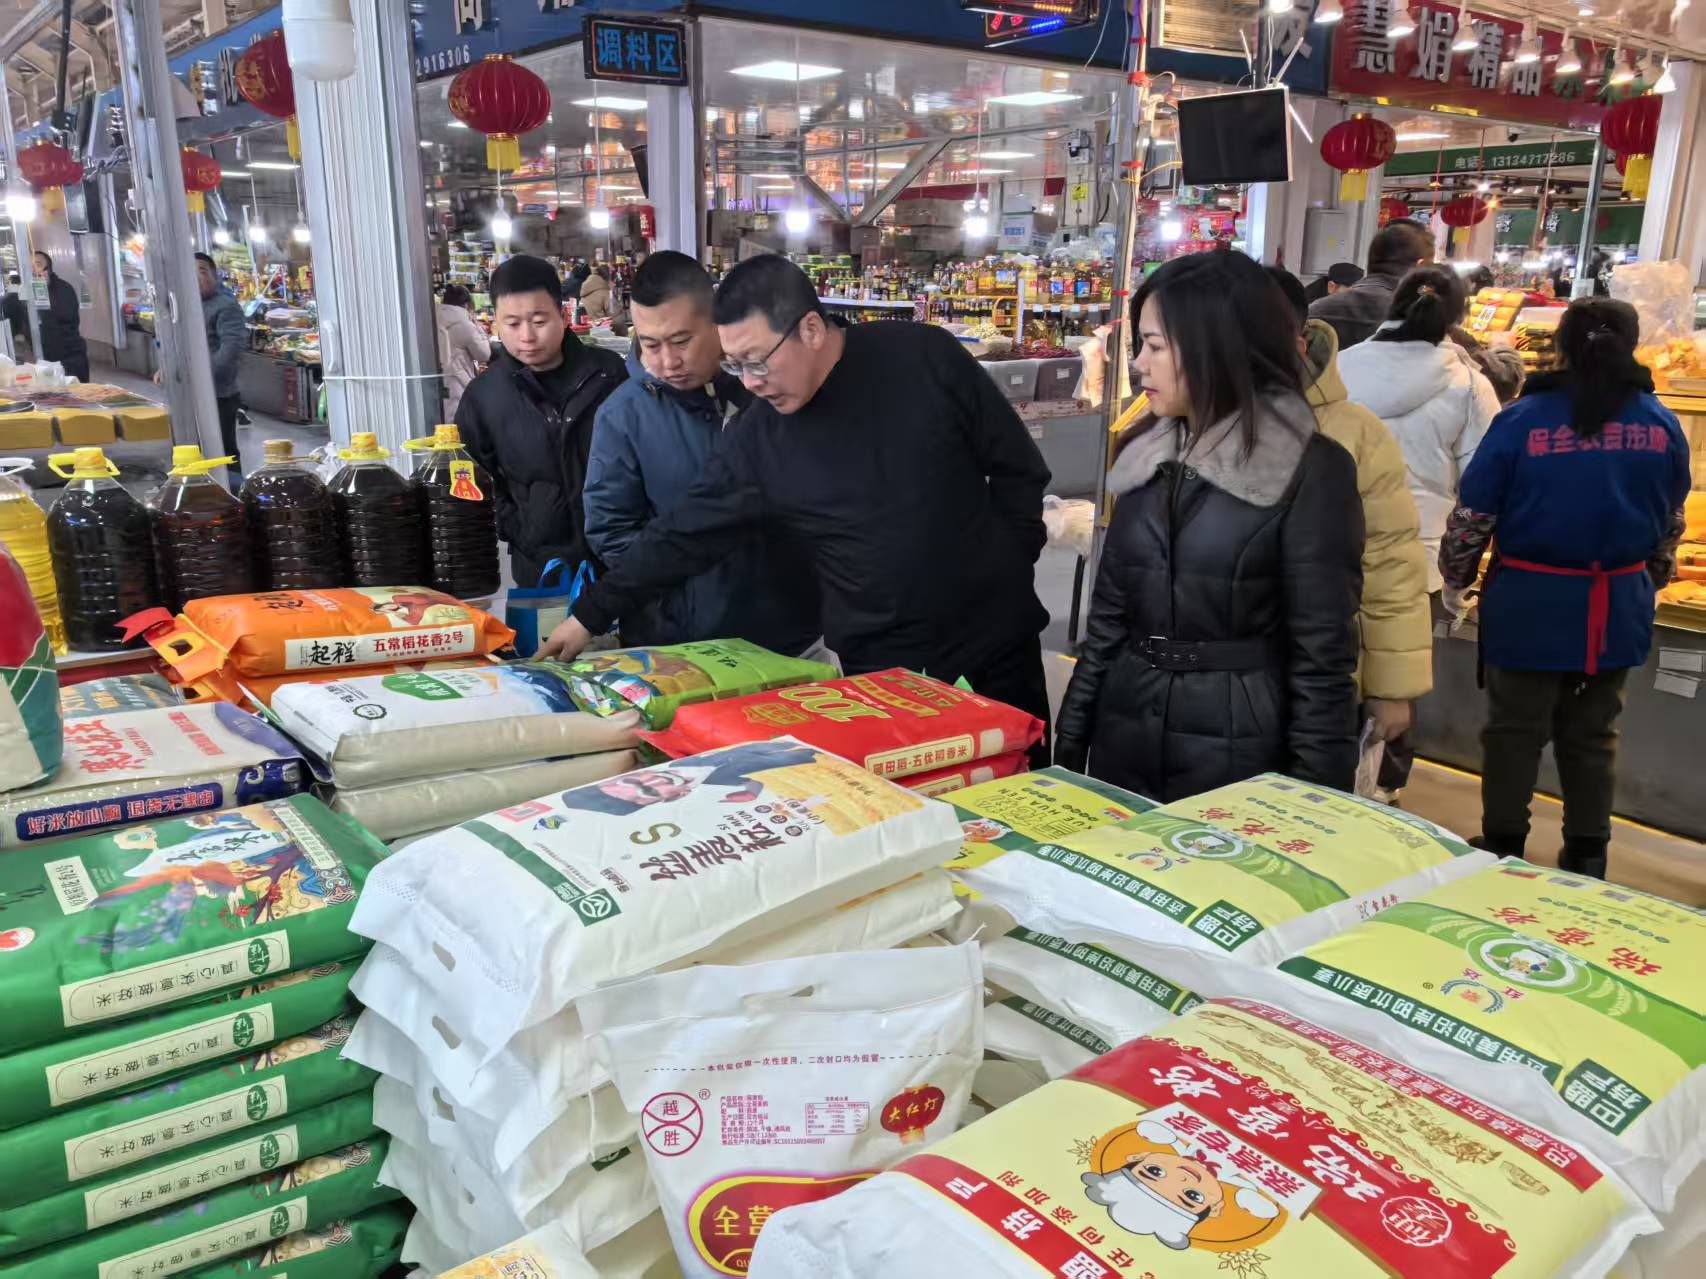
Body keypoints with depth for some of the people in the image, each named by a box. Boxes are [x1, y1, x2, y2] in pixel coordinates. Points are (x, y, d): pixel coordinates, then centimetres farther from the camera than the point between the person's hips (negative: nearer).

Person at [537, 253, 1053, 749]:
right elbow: (682, 536, 0)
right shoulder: (754, 442, -7)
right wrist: (592, 614, 0)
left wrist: (1009, 570, -2)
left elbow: (1018, 468, -1)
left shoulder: (926, 357, -10)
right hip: (880, 671, 0)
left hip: (998, 645, 0)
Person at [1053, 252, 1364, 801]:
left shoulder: (1311, 469, -10)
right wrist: (1071, 739, 8)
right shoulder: (1147, 453, 6)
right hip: (1125, 745, 5)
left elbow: (1321, 657, -11)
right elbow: (1109, 614, 9)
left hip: (1237, 751, -5)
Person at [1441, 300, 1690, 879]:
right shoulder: (1662, 424, 0)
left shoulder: (1523, 418, -11)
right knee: (1593, 733, 16)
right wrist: (1653, 580, 29)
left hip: (1531, 602, -3)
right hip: (1618, 607, 3)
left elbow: (1472, 515, -7)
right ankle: (1587, 855, 25)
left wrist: (1455, 577, 10)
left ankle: (1503, 848, 20)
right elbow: (1671, 522, 12)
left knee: (1515, 729, 10)